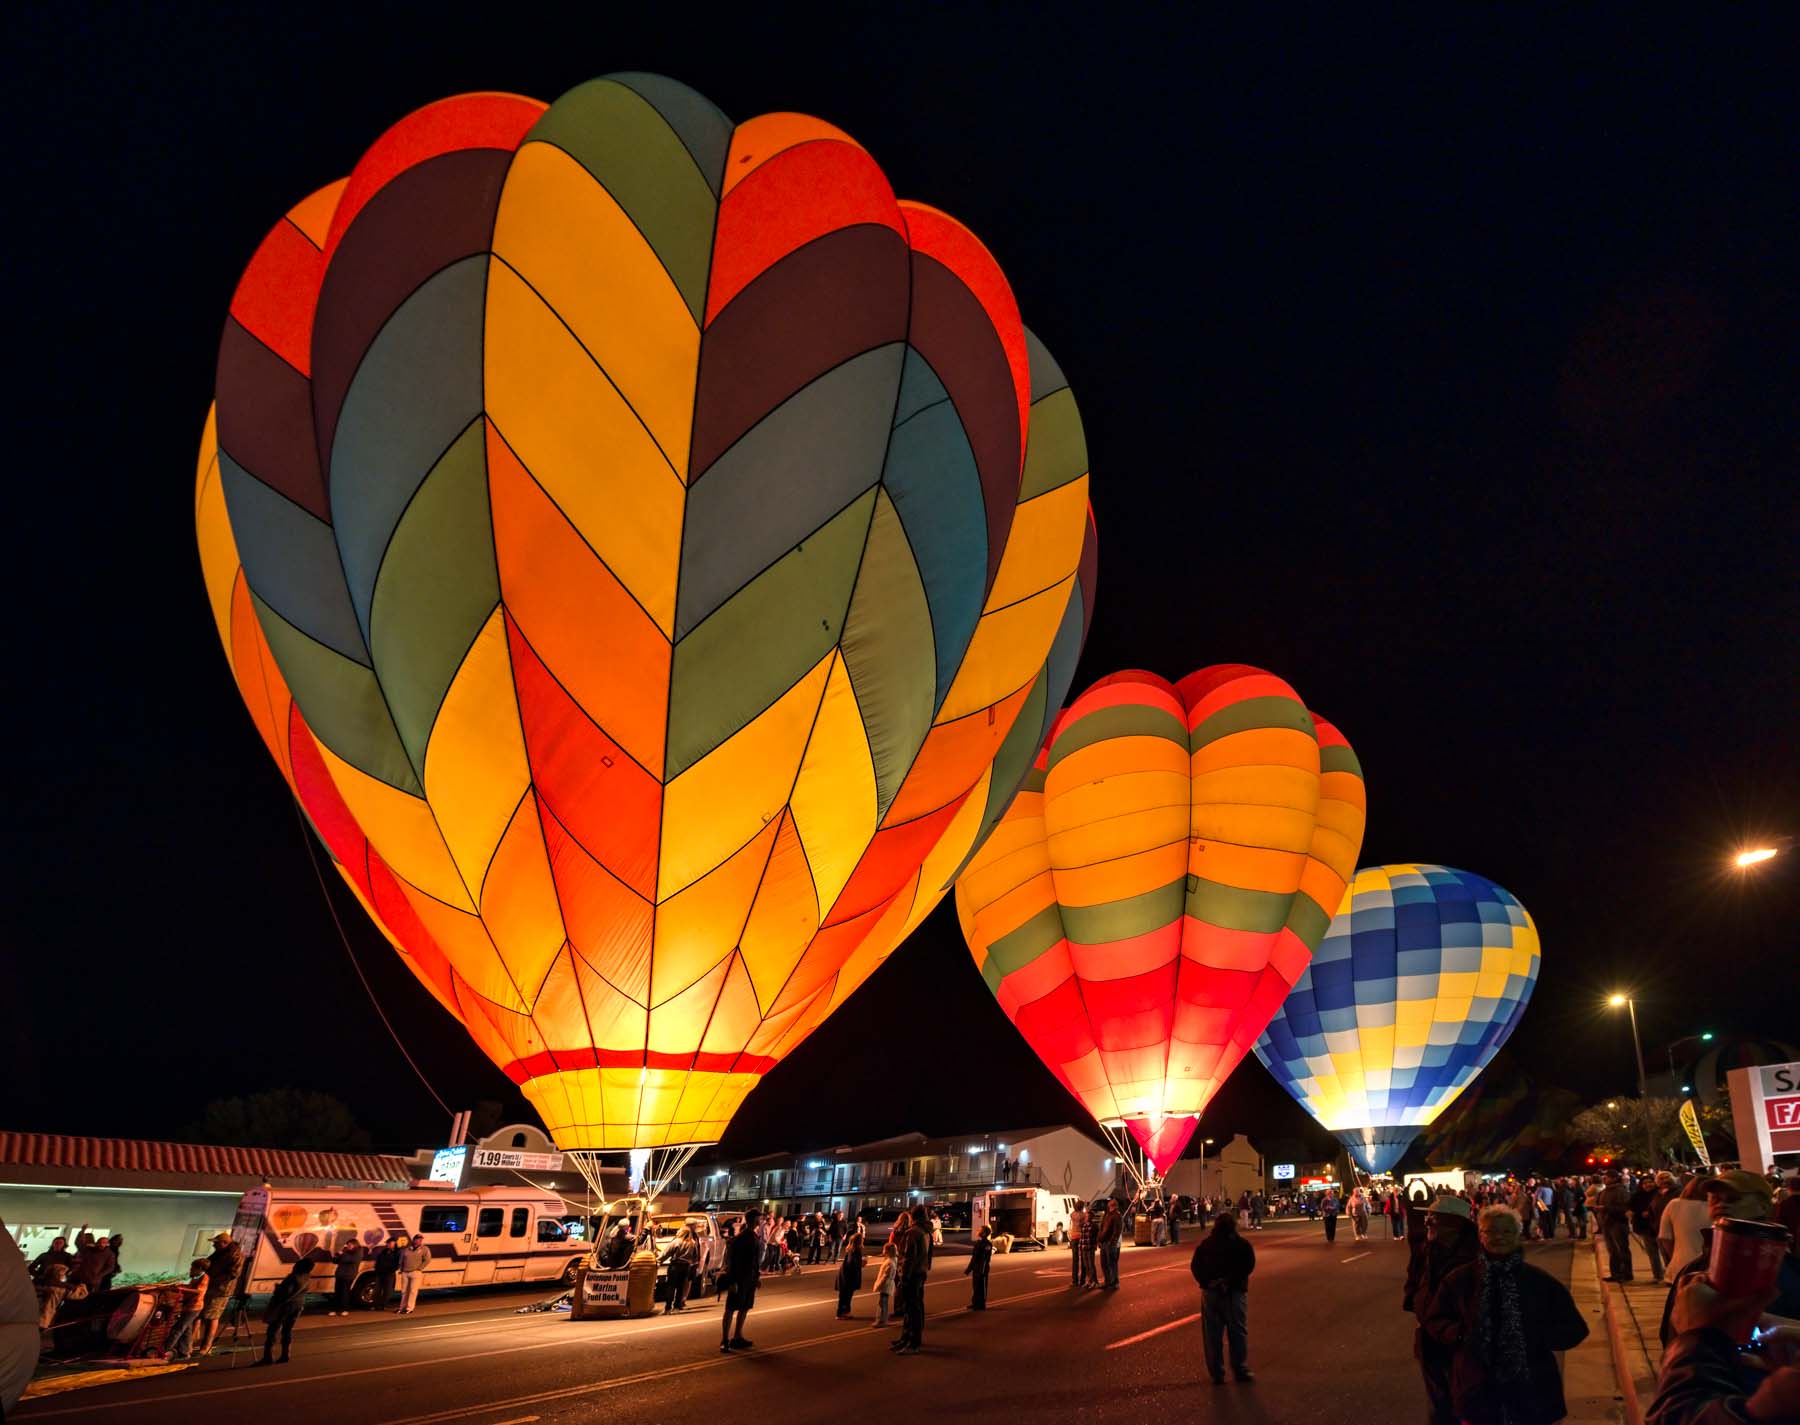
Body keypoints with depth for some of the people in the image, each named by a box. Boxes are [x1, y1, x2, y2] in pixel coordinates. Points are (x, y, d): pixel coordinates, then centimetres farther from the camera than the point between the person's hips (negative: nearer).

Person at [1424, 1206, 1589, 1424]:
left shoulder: (1540, 1281, 0)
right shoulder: (1461, 1279, 1)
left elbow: (1575, 1329, 5)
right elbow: (1434, 1321, 9)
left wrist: (1538, 1337, -10)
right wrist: (1460, 1334, -10)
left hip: (1531, 1394, 0)